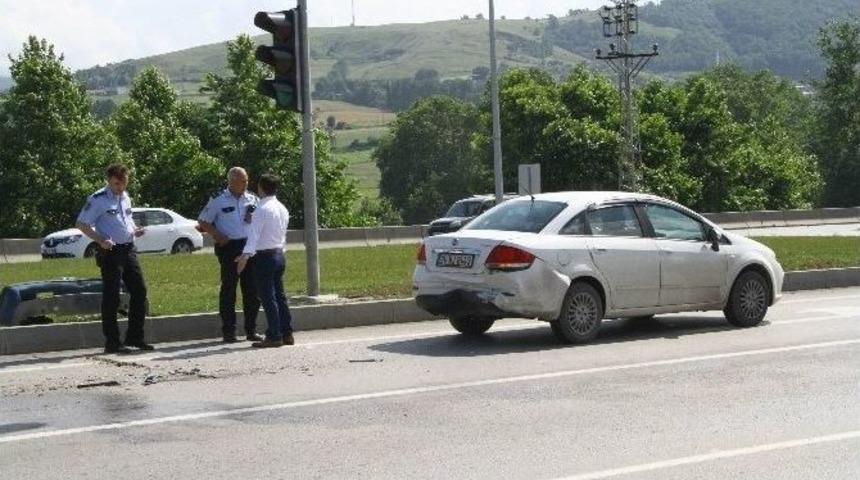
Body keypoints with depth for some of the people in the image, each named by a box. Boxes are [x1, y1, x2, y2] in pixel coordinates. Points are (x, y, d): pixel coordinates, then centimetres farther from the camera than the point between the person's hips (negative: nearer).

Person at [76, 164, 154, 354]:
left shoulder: (126, 198, 14)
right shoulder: (98, 199, -9)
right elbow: (82, 224, -9)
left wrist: (135, 230, 7)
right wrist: (100, 240, -21)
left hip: (129, 250, 7)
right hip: (111, 252, -7)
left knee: (139, 291, 7)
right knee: (111, 297, -3)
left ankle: (134, 337, 18)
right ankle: (112, 342, 2)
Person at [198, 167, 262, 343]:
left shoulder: (252, 199, 11)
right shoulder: (218, 200, 0)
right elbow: (203, 222, 3)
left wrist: (254, 219, -3)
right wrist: (218, 236, -11)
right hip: (229, 247, -4)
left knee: (252, 289, 5)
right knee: (229, 288, -1)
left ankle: (251, 330, 13)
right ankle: (228, 331, 3)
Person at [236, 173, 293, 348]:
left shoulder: (262, 209, -14)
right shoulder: (282, 209, 11)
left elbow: (254, 234, -25)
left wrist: (246, 255, -31)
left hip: (265, 257, -8)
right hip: (279, 254, 8)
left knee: (268, 297, -5)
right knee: (279, 295, 13)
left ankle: (274, 336, -5)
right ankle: (286, 332, 15)